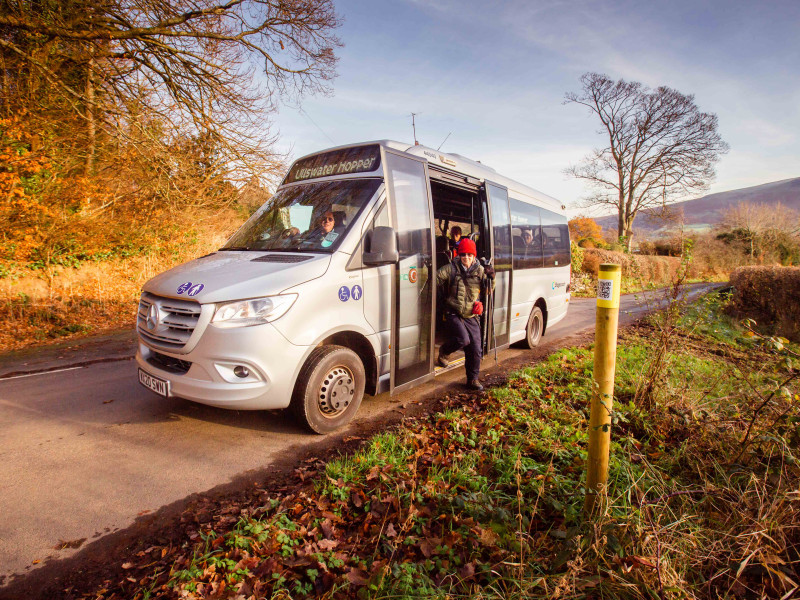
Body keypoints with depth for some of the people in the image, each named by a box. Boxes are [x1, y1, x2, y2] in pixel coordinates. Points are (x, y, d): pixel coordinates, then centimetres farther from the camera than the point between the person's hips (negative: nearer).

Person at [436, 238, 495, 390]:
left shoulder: (479, 270, 7)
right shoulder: (451, 268, -3)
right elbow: (436, 278, -2)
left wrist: (490, 277, -12)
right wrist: (444, 295, 3)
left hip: (472, 316, 4)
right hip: (454, 314, -3)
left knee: (475, 349, 3)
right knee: (463, 339, -24)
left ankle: (473, 379, 21)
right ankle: (443, 352, 8)